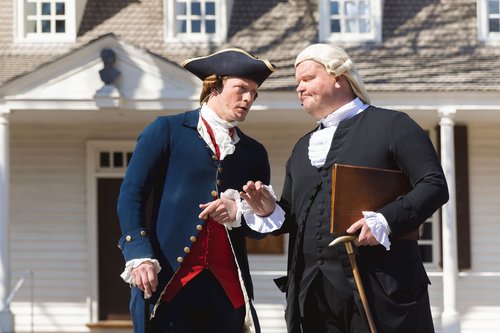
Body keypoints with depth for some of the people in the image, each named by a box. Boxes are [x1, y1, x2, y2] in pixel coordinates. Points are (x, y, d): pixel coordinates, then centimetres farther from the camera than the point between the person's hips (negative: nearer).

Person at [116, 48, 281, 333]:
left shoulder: (253, 152, 19)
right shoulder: (167, 131, 7)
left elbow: (261, 226, 17)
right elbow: (131, 195, 1)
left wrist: (238, 213, -6)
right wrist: (140, 256, -12)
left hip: (228, 287, 4)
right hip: (168, 282, -4)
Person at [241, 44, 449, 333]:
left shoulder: (391, 125, 1)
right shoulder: (303, 147, 23)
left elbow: (434, 185, -6)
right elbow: (294, 216, 26)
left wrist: (386, 220, -19)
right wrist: (270, 212, 3)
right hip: (313, 292, 6)